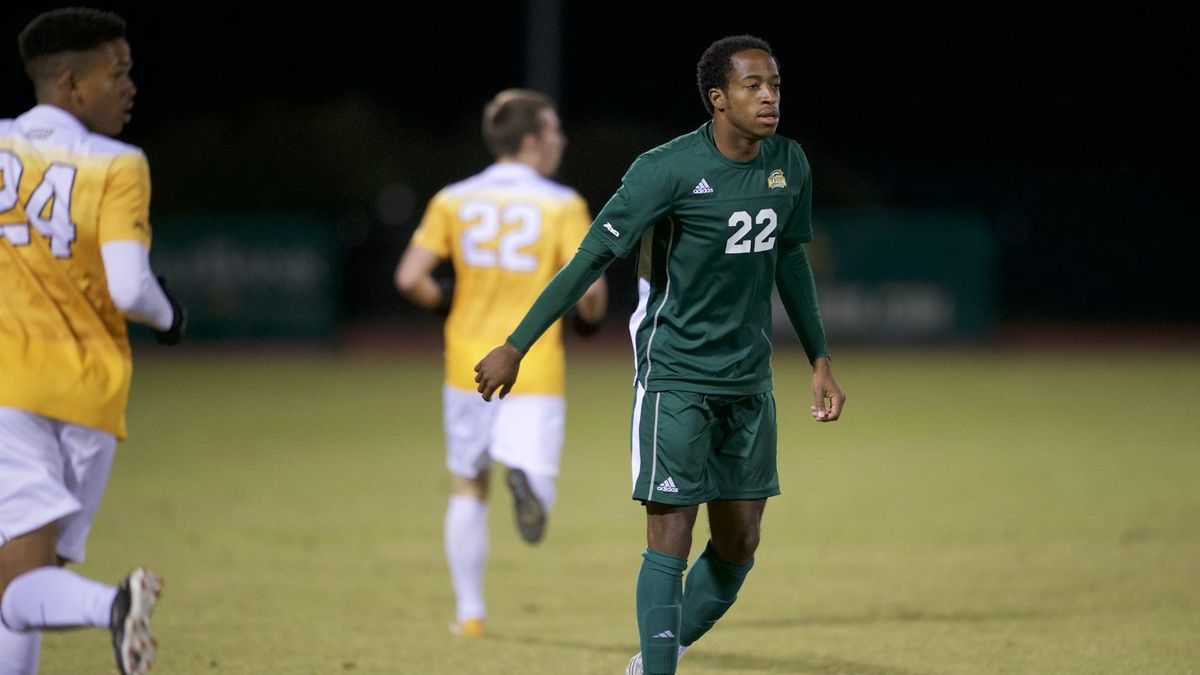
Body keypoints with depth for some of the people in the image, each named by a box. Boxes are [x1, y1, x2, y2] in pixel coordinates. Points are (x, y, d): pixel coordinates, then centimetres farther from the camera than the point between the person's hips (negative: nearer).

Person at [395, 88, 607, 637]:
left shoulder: (453, 201, 3)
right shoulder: (561, 205, -5)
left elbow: (410, 277, -6)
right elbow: (590, 285, -14)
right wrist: (590, 317, 9)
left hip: (468, 363, 3)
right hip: (535, 370, -3)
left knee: (468, 488, 19)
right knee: (538, 491, -5)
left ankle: (469, 611, 22)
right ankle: (526, 480, -42)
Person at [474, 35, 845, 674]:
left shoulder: (789, 165, 3)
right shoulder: (668, 168, -16)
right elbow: (591, 256, -12)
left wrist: (819, 361, 21)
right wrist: (516, 346, -11)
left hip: (749, 380, 6)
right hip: (675, 375, -6)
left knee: (739, 543, 8)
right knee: (670, 537, -11)